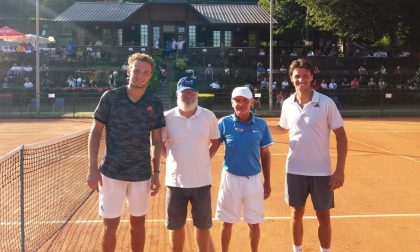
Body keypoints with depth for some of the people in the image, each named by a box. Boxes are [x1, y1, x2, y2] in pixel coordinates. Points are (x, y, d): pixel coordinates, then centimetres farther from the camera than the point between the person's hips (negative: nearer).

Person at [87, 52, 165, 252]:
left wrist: (156, 172, 0)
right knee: (110, 225, 4)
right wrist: (93, 168, -7)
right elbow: (95, 132, -1)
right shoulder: (110, 97, -4)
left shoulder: (155, 104, 2)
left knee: (138, 223, 14)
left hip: (142, 175, 2)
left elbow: (157, 141, 7)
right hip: (111, 173, -2)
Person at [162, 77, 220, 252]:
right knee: (175, 225, 13)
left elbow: (215, 141, 11)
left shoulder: (208, 116, -3)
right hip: (175, 181, 0)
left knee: (203, 225, 13)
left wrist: (205, 158, 2)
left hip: (201, 181, 0)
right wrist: (171, 159, 2)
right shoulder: (167, 117, -5)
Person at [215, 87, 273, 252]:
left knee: (254, 223, 11)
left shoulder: (261, 125, -1)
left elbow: (265, 154, 5)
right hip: (231, 178, -1)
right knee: (227, 223, 11)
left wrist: (267, 181, 6)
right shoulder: (224, 123, -5)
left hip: (254, 179, 1)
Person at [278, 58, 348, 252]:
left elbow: (341, 136, -7)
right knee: (297, 214, 14)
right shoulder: (287, 104, 1)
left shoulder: (326, 103, -9)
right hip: (295, 170, 3)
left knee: (323, 217, 8)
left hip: (321, 171, -2)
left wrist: (340, 170, -12)